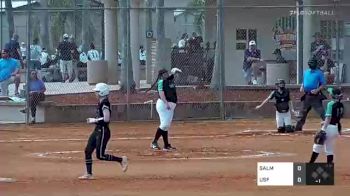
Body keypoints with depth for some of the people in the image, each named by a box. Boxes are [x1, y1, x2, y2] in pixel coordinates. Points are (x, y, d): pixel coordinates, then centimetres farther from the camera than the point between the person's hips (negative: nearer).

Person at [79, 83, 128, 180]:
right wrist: (93, 120, 11)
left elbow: (106, 119, -26)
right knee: (88, 151, 6)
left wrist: (94, 120, -16)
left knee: (100, 155, -7)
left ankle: (121, 160, 5)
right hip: (97, 130, 10)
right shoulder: (101, 103, 12)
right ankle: (89, 174, 9)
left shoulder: (105, 103, -18)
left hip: (103, 131, -10)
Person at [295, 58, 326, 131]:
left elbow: (323, 84, -6)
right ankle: (298, 127, 23)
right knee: (303, 112, 14)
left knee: (321, 112, -12)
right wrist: (302, 87, 3)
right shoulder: (306, 72, 13)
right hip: (307, 95, 6)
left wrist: (317, 90, -21)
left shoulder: (319, 73, -5)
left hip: (315, 96, -6)